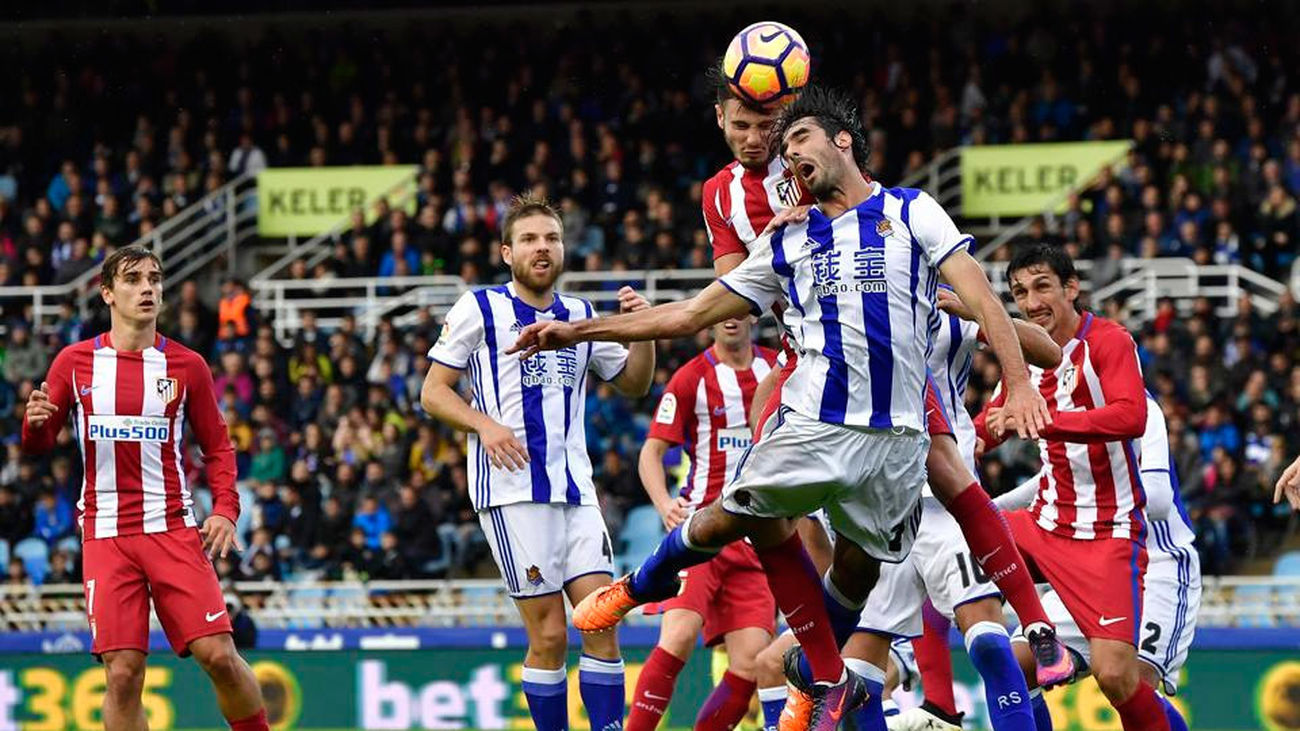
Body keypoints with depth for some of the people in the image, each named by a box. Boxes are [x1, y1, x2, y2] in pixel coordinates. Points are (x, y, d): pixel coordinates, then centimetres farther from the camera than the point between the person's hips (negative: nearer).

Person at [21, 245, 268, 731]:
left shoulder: (187, 366, 5)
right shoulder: (75, 362, 5)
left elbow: (217, 447, 12)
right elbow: (39, 445, 10)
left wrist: (225, 509, -5)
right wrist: (36, 422, -14)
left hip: (174, 529, 0)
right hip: (106, 536, 0)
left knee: (218, 655, -10)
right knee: (123, 672, -8)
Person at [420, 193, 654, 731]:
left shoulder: (581, 317, 17)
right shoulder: (479, 309, 3)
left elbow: (635, 383, 25)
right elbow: (433, 393, 4)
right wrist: (484, 424, -15)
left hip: (575, 489, 5)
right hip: (512, 490, -5)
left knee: (602, 623, -5)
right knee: (549, 634, -8)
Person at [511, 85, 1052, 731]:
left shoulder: (912, 213, 7)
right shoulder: (786, 244, 16)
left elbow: (980, 296, -1)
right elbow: (690, 315, 18)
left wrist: (1019, 384, -15)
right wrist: (576, 332, 15)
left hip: (894, 436, -2)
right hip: (810, 426, 2)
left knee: (855, 575, 1)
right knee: (724, 521, -6)